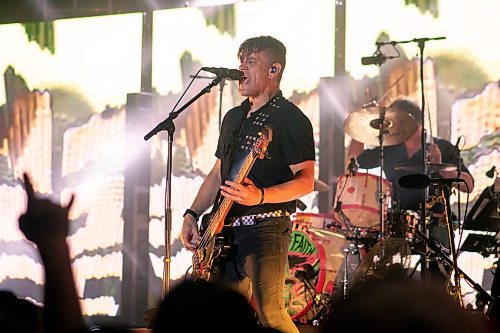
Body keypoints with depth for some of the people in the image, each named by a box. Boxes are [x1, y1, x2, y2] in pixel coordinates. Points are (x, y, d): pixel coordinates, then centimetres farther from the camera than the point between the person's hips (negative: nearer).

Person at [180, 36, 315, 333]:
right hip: (227, 231, 8)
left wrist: (260, 196, -27)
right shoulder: (234, 117, 20)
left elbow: (306, 181, -13)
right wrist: (193, 214, 14)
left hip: (266, 227, -8)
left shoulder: (290, 118, -5)